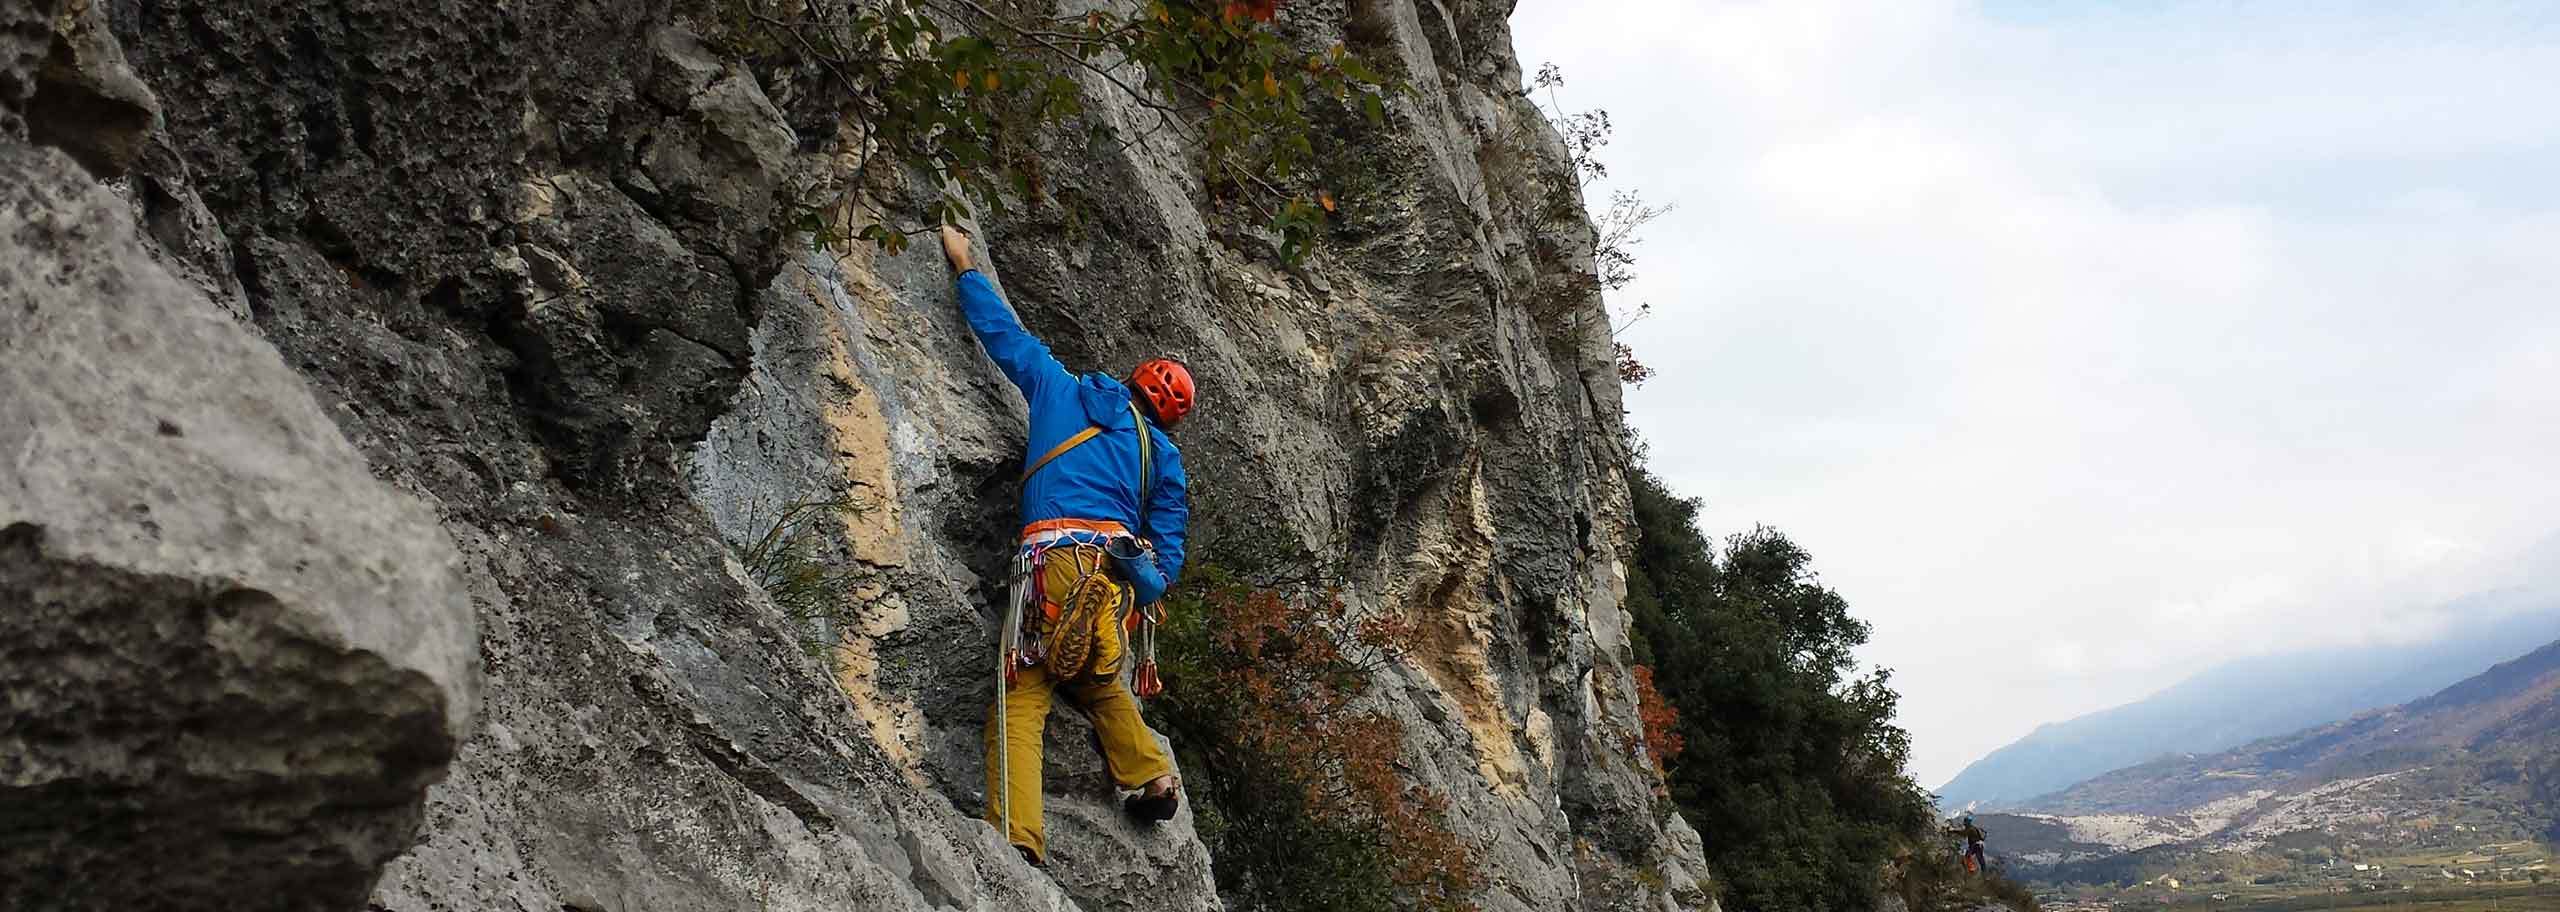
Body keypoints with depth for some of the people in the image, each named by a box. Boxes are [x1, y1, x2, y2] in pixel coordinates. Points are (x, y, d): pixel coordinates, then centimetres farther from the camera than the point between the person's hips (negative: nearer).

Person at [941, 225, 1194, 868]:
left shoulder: (1062, 392, 19)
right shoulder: (1163, 456, 23)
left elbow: (1004, 332, 25)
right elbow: (1169, 543, 16)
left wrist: (965, 267, 37)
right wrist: (1148, 592, 18)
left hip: (1057, 557, -3)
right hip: (1122, 571, 4)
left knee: (1021, 699, -7)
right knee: (1098, 682, 29)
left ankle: (1016, 838, -20)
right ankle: (1153, 776, 24)